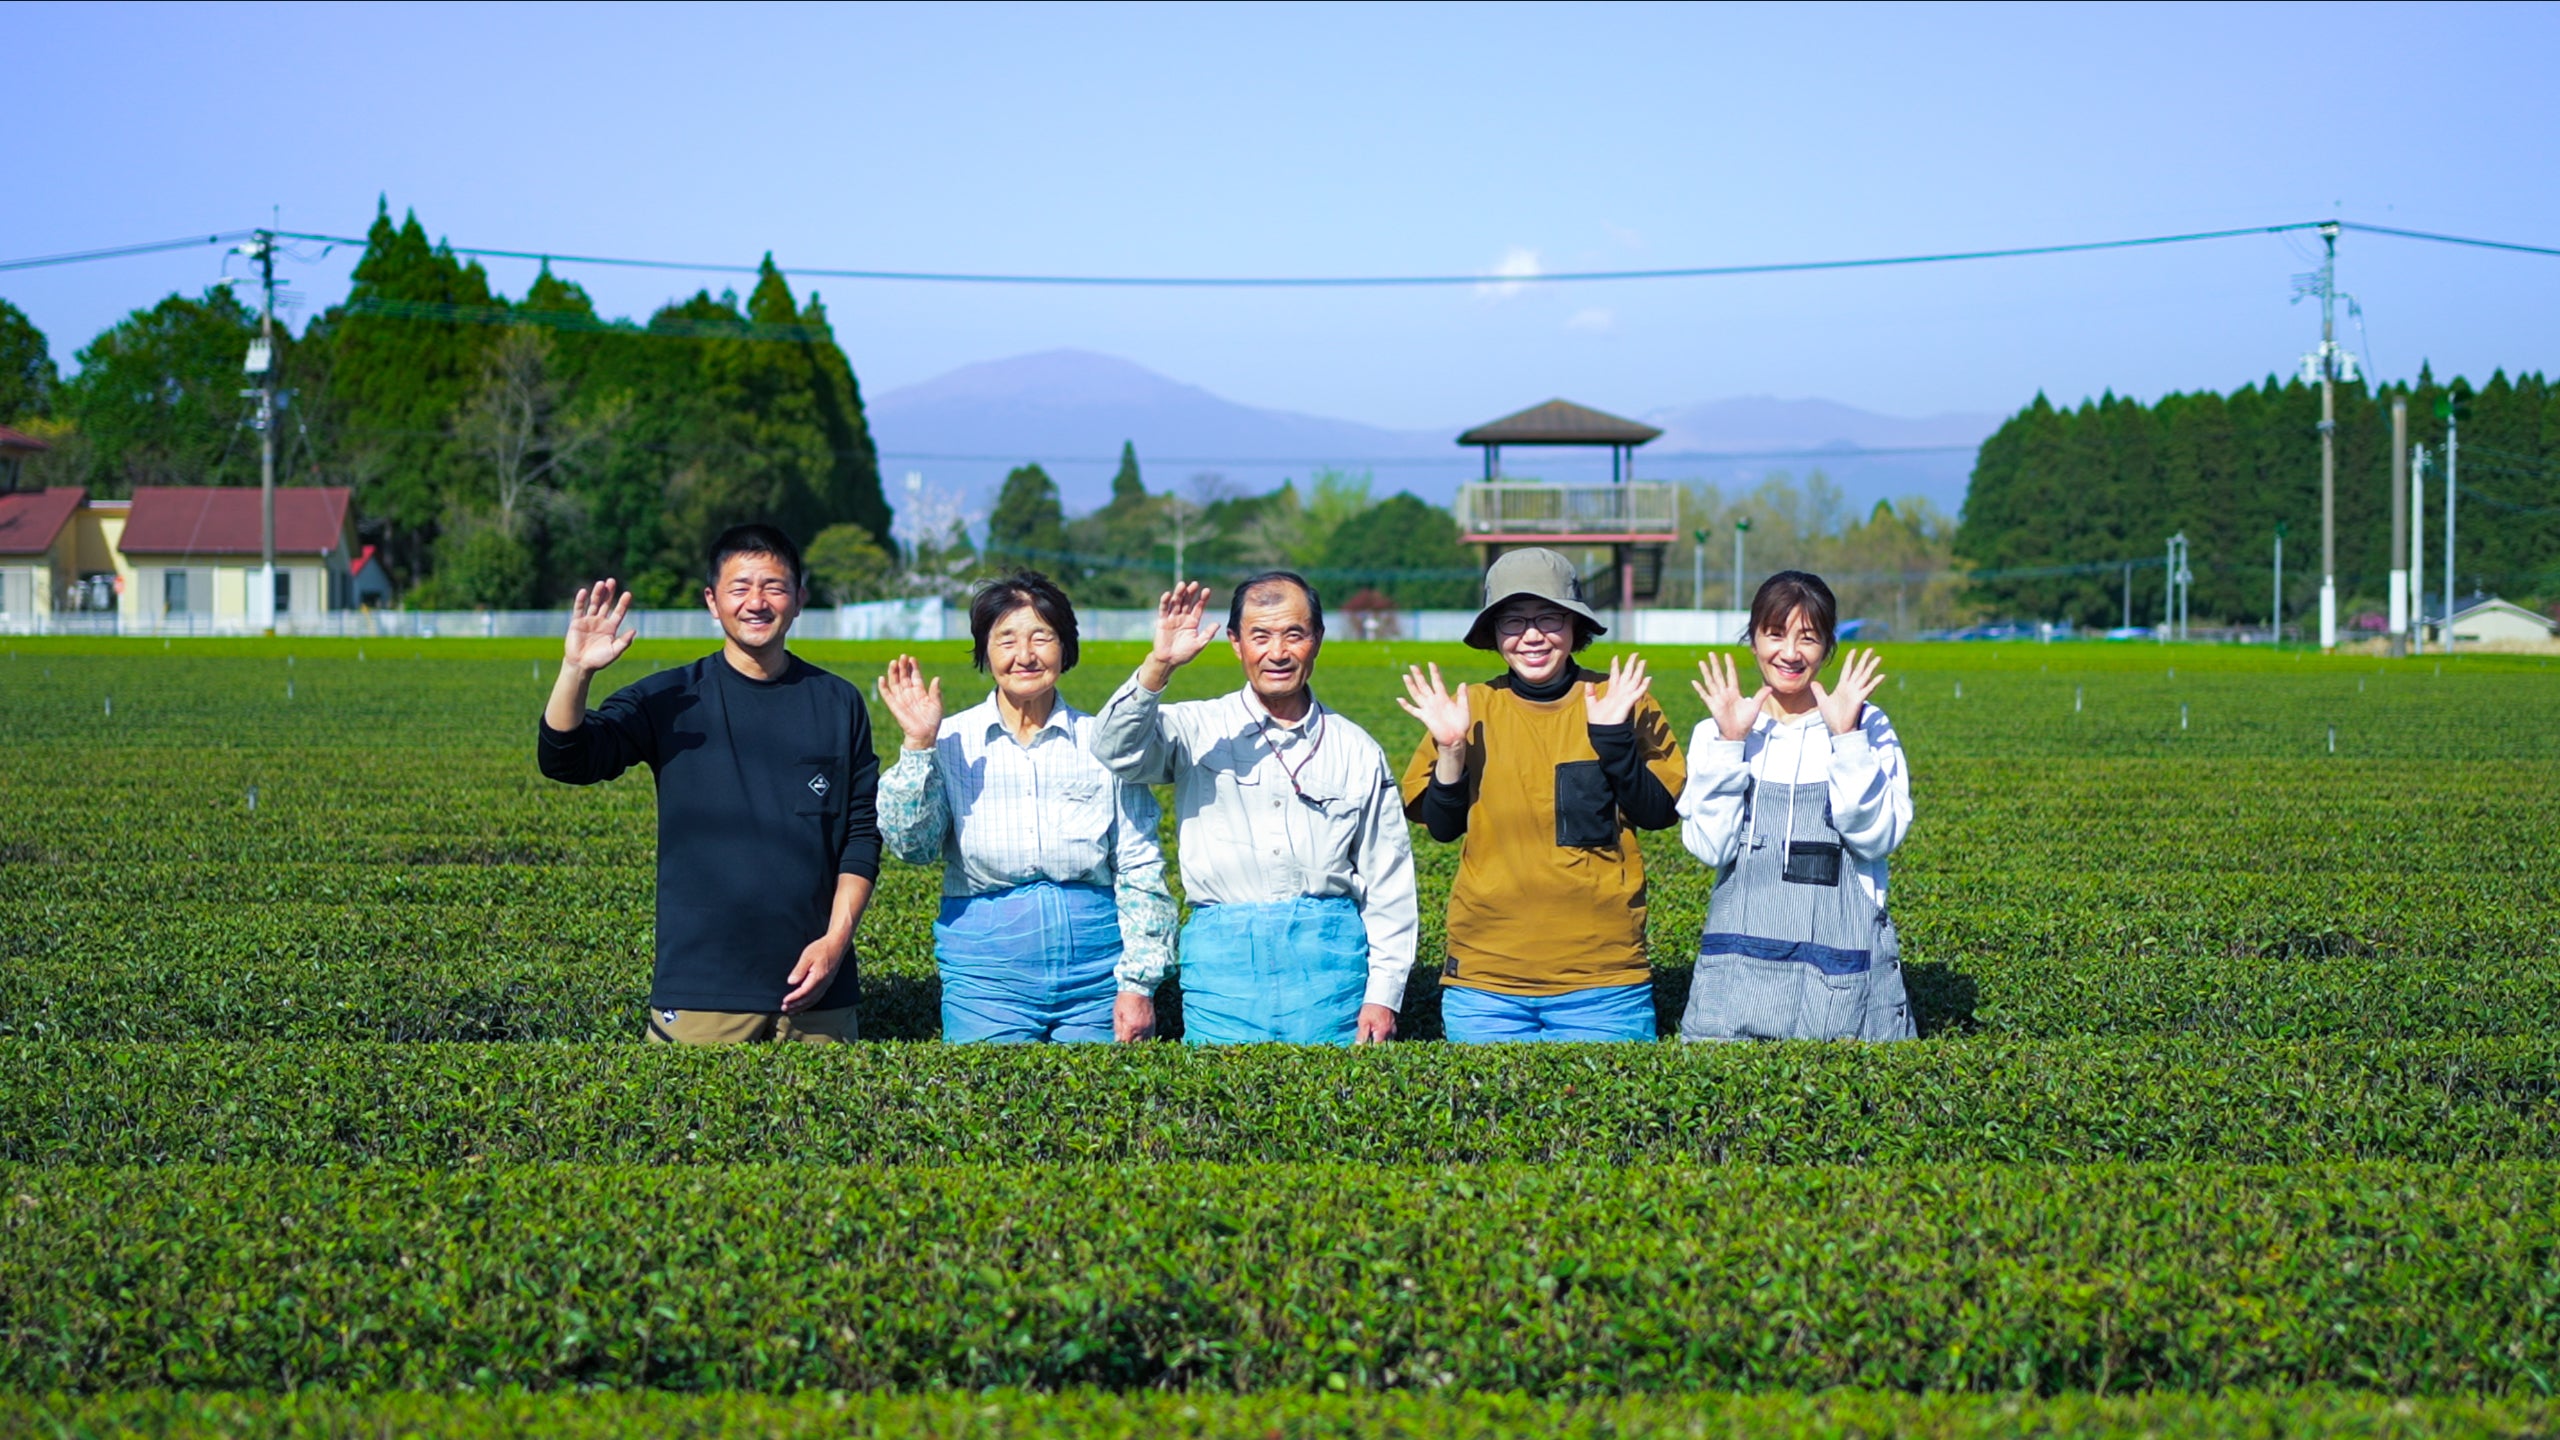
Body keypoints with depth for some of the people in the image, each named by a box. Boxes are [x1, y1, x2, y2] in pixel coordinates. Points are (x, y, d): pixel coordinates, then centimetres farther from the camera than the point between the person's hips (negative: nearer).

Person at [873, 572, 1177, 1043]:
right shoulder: (952, 743, 4)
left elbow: (1140, 869, 5)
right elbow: (911, 845, -6)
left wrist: (1138, 983, -1)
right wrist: (918, 747, -14)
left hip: (1095, 963, 1)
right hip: (986, 961, 0)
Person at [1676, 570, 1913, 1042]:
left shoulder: (1868, 728, 5)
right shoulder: (1714, 733, 6)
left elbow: (1877, 838, -8)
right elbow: (1711, 845, -6)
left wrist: (1846, 739, -12)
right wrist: (1729, 745, -11)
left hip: (1842, 960, -1)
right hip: (1743, 955, 1)